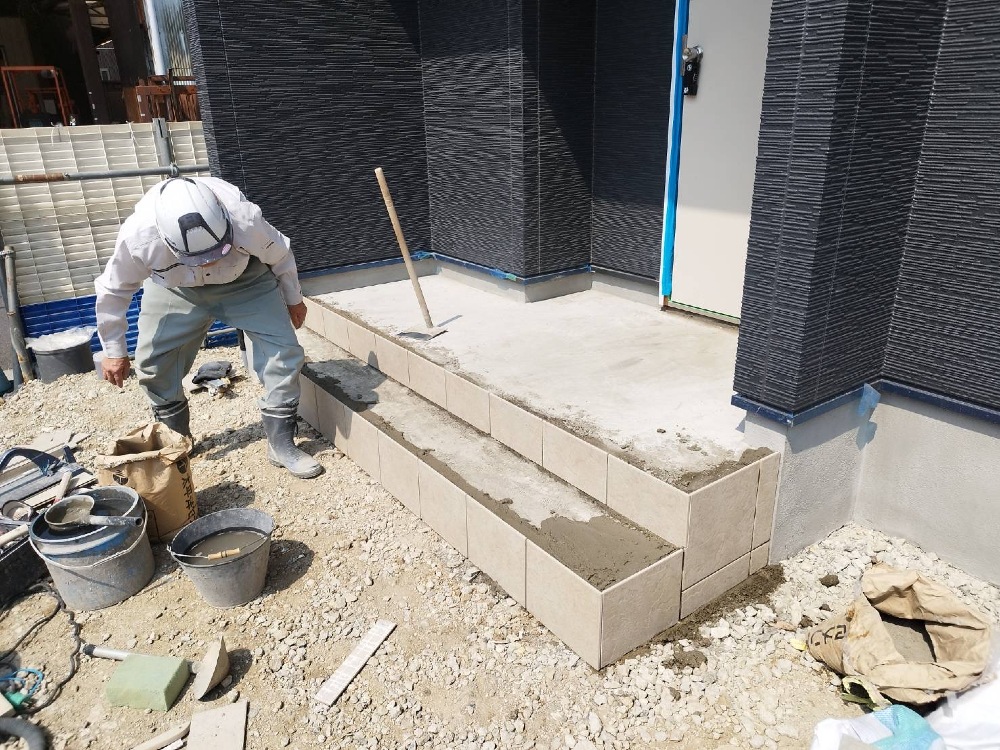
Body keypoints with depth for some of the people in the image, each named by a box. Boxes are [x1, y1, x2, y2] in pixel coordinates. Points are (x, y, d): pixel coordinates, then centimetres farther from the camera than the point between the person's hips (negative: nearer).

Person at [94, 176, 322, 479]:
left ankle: (281, 444, -1)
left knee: (283, 351, -14)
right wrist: (114, 351, -4)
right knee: (153, 362, -3)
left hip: (244, 279, -1)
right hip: (174, 288, 1)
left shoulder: (246, 221, -39)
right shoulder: (137, 237, -36)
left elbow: (281, 257, -15)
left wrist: (294, 299, 2)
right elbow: (113, 291, -16)